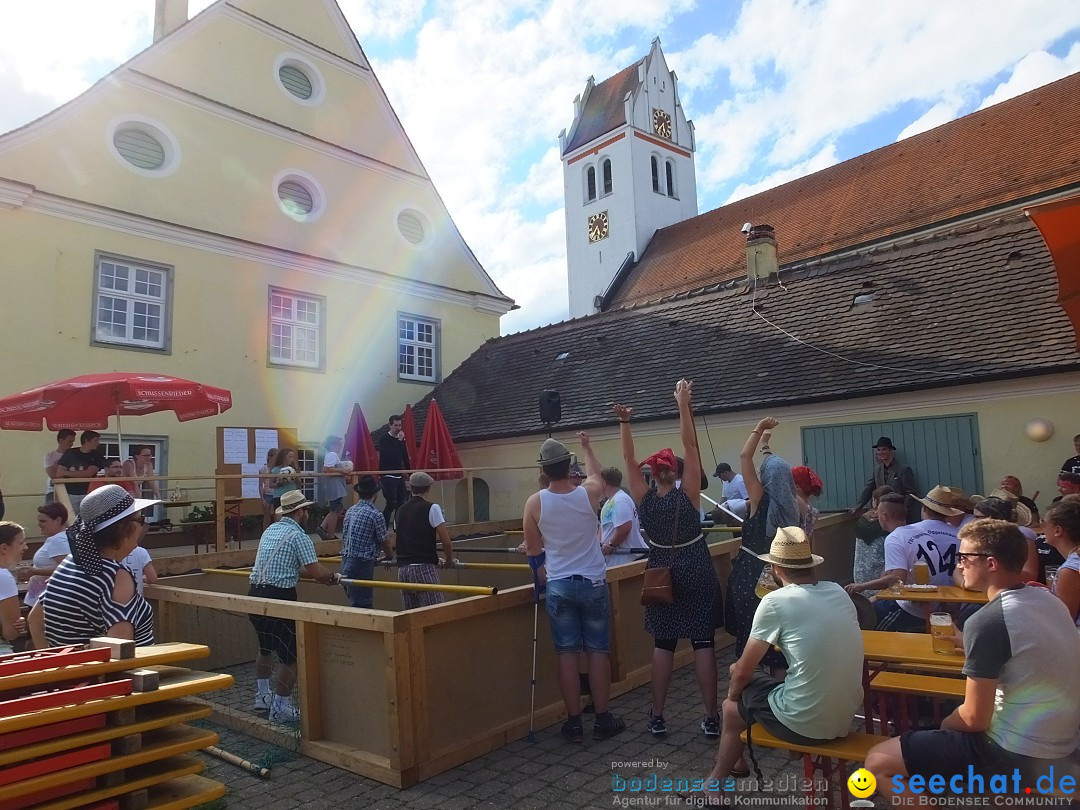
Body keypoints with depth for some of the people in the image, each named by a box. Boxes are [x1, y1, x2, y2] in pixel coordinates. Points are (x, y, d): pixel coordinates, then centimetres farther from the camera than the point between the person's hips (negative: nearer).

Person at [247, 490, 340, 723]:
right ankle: (280, 709, 9)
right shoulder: (298, 536, -12)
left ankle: (262, 696, 39)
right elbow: (317, 572, -18)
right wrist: (334, 577, 3)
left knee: (265, 648, 27)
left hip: (254, 595, 9)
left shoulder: (270, 530, 14)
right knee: (291, 655, 3)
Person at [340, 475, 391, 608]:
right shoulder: (375, 514, -13)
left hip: (346, 563, 8)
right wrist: (390, 556, 18)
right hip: (361, 565, -8)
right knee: (362, 606, -4)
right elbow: (384, 541, -3)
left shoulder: (351, 510, 9)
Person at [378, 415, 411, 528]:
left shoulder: (401, 439, 10)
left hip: (400, 476, 6)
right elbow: (389, 454, -23)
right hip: (388, 477, -6)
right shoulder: (384, 439, -8)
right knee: (392, 503, -12)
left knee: (401, 503, 8)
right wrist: (400, 441, -22)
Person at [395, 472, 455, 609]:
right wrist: (449, 560, 8)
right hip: (424, 568, -6)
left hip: (402, 568, 6)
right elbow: (446, 541, -8)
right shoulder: (431, 508, -3)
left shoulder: (401, 510, 15)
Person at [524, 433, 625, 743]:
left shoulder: (535, 502, -9)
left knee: (567, 653, 7)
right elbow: (595, 474, 17)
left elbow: (533, 550, 1)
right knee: (598, 651, 8)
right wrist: (587, 446, 32)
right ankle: (603, 719, 16)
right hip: (593, 583, 0)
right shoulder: (588, 493, -9)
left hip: (558, 586, 0)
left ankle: (574, 722, 12)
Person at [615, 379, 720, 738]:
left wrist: (624, 422, -14)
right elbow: (691, 446, -16)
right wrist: (683, 404, -17)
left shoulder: (644, 499, -10)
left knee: (663, 644, 9)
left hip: (663, 574, 2)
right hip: (696, 573, -2)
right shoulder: (687, 495, -14)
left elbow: (629, 459, -8)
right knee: (703, 643, 2)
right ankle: (711, 718, 6)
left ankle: (657, 717, 13)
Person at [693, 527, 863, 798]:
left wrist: (733, 693, 13)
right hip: (846, 717, 6)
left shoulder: (776, 601, -15)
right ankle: (735, 763, 45)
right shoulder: (838, 592, 3)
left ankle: (715, 785, 41)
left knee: (733, 706, 21)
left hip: (806, 723, -6)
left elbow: (743, 671, -8)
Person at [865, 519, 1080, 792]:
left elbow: (974, 718, -18)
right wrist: (965, 643, 18)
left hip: (1017, 754, -9)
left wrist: (943, 725, 2)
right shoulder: (1047, 599, 2)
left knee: (878, 762, -6)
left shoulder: (986, 621, -23)